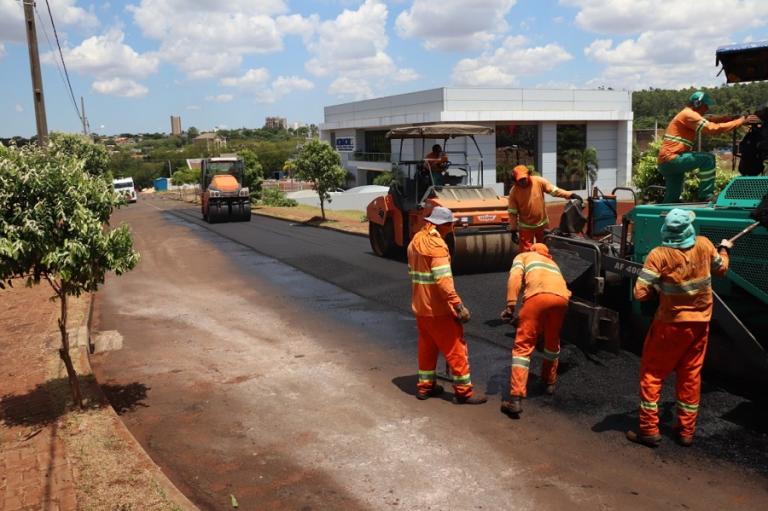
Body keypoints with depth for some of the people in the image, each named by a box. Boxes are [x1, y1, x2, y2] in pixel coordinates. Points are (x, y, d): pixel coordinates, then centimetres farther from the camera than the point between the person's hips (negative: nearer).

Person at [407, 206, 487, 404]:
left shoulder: (415, 241, 9)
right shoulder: (436, 245, -19)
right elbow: (443, 280, -27)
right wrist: (459, 306, -25)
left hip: (420, 306, 9)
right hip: (438, 309, -9)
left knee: (427, 346, 19)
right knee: (456, 349, 2)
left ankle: (425, 386, 28)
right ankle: (463, 391, 9)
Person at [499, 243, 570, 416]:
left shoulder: (523, 256, 29)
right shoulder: (552, 263, 43)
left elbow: (515, 277, 8)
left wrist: (510, 306, 2)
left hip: (538, 296, -4)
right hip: (561, 298, 4)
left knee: (523, 346, -2)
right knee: (552, 342, 29)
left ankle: (516, 399, -9)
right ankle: (550, 382, 42)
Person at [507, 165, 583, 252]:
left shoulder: (538, 181, -13)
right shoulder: (513, 192, -13)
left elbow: (554, 190, -8)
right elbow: (512, 213, -9)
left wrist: (571, 195, -17)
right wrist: (513, 231, -10)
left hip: (542, 224, 2)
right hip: (526, 227, -2)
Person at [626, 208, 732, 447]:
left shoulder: (659, 255, -20)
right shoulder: (704, 245, -7)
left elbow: (641, 293, -23)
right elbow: (721, 269, 13)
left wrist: (659, 289, -1)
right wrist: (724, 249, 32)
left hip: (671, 324, -4)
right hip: (700, 322, 4)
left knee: (652, 372, 8)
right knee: (691, 375, 15)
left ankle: (649, 430, 9)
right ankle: (686, 431, 23)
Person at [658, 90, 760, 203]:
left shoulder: (688, 115, 22)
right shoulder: (689, 114, -10)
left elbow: (710, 122, 19)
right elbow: (714, 128, -17)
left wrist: (731, 118, 5)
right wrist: (742, 121, -14)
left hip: (666, 163, 10)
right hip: (671, 159, -10)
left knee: (671, 200, 13)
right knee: (708, 158, -18)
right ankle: (706, 196, -17)